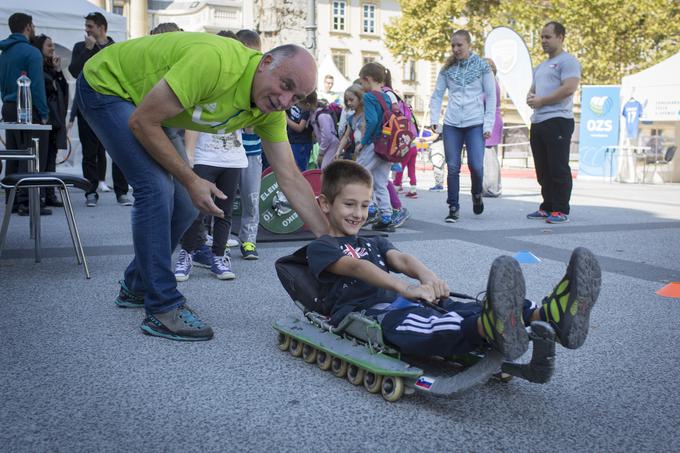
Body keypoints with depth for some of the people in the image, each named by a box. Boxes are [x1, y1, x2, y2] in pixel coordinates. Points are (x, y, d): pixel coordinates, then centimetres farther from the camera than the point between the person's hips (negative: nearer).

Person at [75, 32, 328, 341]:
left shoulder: (271, 110, -14)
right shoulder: (214, 62, -38)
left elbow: (291, 179, -10)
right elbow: (142, 122, -30)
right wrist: (191, 180, -25)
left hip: (144, 106, 8)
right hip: (105, 83, -7)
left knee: (182, 207, 4)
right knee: (157, 187, -23)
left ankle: (135, 288, 26)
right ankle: (162, 309, -14)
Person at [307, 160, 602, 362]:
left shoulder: (373, 243, 32)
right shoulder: (320, 248, 11)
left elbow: (400, 259, 9)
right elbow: (356, 267, -11)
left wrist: (426, 276, -18)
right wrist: (406, 288, -29)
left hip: (401, 304, 7)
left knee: (469, 310, -22)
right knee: (415, 322, -40)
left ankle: (548, 314, -45)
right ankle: (491, 330, -70)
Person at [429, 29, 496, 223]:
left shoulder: (482, 66, 2)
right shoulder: (447, 69, 8)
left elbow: (491, 96, 1)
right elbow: (437, 95, 11)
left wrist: (488, 125, -6)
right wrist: (434, 118, -2)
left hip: (475, 124, -2)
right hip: (451, 125, 2)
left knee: (476, 166, -10)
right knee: (453, 168, 0)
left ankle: (476, 194, 21)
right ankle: (453, 208, 9)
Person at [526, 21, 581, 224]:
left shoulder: (567, 61, -4)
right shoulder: (541, 66, 24)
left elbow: (569, 88, -17)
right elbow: (533, 90, 29)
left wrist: (541, 101, -12)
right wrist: (530, 97, 3)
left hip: (558, 121, -9)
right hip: (538, 122, 9)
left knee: (558, 168, -8)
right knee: (543, 170, 11)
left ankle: (561, 211, -4)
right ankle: (547, 207, 18)